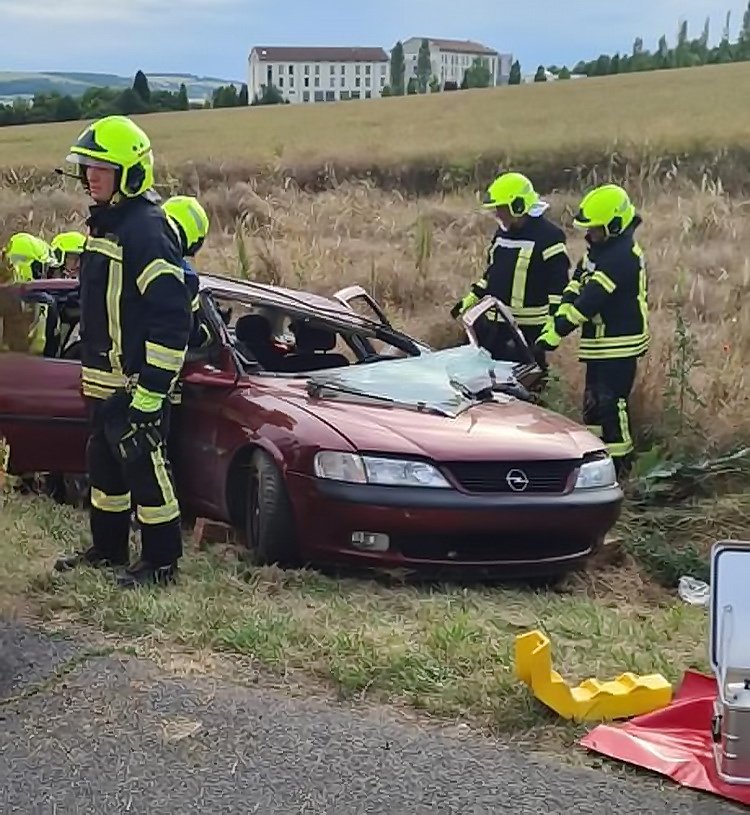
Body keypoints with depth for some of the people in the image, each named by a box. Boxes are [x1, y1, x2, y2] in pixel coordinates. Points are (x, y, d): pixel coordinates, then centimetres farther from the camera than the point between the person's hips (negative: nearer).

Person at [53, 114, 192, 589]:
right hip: (103, 382, 10)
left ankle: (162, 564, 10)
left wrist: (151, 390, -24)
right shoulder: (104, 222, 14)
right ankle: (107, 549, 34)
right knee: (105, 464, 19)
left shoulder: (146, 229, -18)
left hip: (137, 384, -10)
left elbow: (172, 317, -23)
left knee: (147, 469, -2)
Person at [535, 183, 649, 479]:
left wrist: (558, 332, -29)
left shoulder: (622, 256, -22)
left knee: (610, 403, -7)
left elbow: (591, 299, -27)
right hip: (600, 343, 10)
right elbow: (575, 286, 7)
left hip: (620, 344, -10)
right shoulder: (598, 249, 10)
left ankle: (619, 461, 3)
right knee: (593, 401, 16)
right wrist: (556, 320, -7)